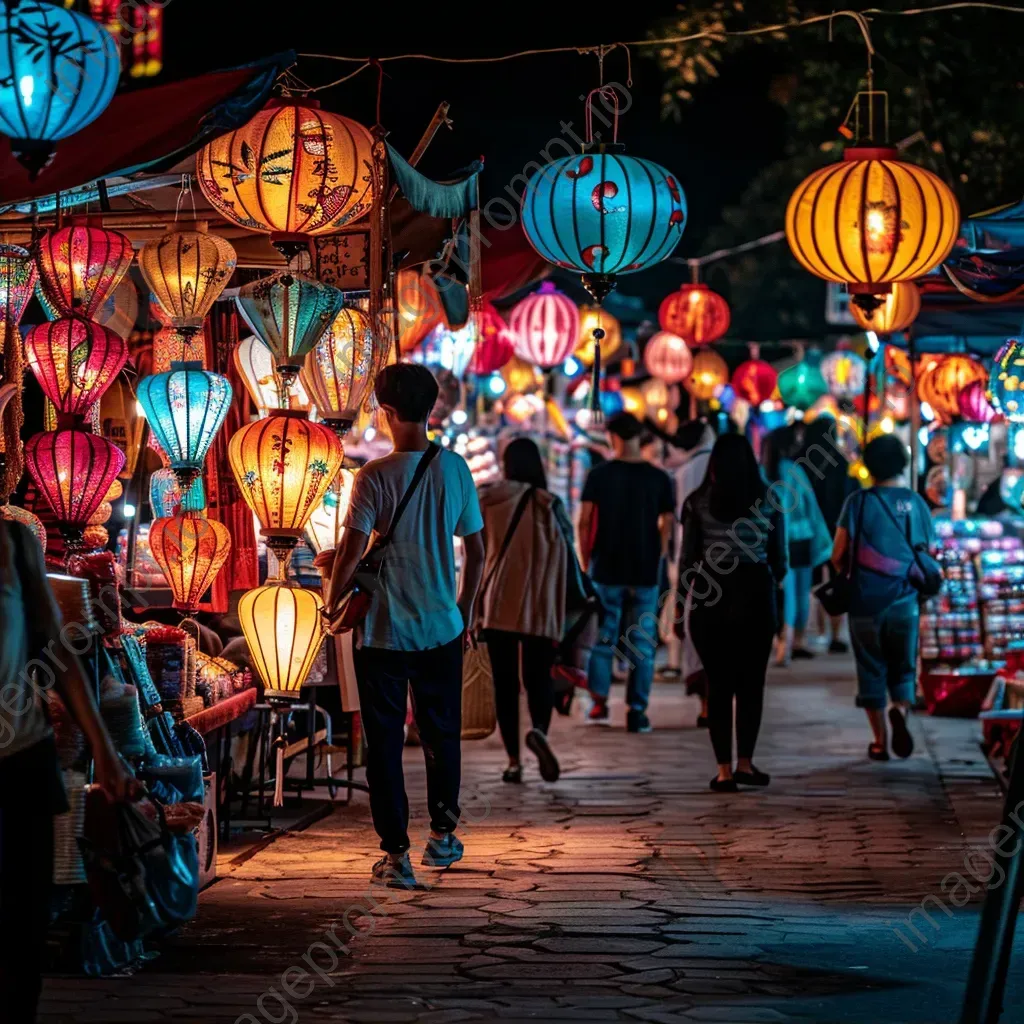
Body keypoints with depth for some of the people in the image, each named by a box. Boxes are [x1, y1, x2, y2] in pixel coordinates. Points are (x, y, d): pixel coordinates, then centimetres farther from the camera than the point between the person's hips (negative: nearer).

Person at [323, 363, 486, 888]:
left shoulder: (375, 476, -13)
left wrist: (331, 603, -1)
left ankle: (397, 854, 4)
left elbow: (351, 554, -17)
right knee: (442, 735, 20)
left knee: (384, 744, 5)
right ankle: (442, 834, 31)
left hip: (384, 633, -3)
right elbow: (476, 553, 4)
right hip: (442, 628, 4)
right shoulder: (455, 470, -2)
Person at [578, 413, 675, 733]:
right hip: (645, 572, 0)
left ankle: (599, 703, 8)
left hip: (606, 570, 0)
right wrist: (656, 559, 10)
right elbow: (667, 525, -1)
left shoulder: (599, 475, -3)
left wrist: (586, 561, 5)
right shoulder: (659, 478, 0)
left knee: (603, 636, 11)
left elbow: (585, 522, -5)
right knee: (642, 642, 5)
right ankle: (637, 711, 3)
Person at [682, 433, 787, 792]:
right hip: (755, 592, 0)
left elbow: (688, 556, -1)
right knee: (751, 682, 10)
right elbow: (780, 559, 4)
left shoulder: (698, 502, -1)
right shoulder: (768, 501, 1)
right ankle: (745, 763, 6)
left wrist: (689, 588, 15)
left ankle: (724, 769, 1)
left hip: (711, 597, 0)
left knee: (719, 683, 4)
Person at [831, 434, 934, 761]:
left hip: (866, 602, -1)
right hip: (905, 602, 1)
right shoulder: (916, 503, 1)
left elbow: (838, 556, -5)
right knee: (903, 669, 12)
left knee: (871, 670, 9)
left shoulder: (858, 502, -6)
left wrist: (847, 573, 16)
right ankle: (900, 710, -18)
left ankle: (880, 741, 9)